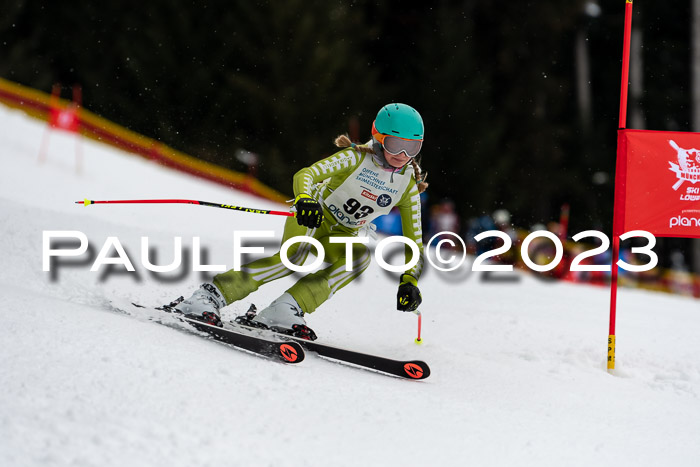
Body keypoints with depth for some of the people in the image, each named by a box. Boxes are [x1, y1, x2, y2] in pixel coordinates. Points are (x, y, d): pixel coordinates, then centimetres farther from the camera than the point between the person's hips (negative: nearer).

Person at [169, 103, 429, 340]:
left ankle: (284, 311, -41)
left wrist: (409, 280, -17)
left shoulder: (408, 186, -5)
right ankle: (208, 297, -38)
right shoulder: (357, 158, -16)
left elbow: (414, 239, -1)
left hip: (341, 237, 4)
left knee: (361, 254, -33)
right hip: (313, 216, -4)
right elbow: (306, 174, -27)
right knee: (295, 255, -37)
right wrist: (303, 200, -50)